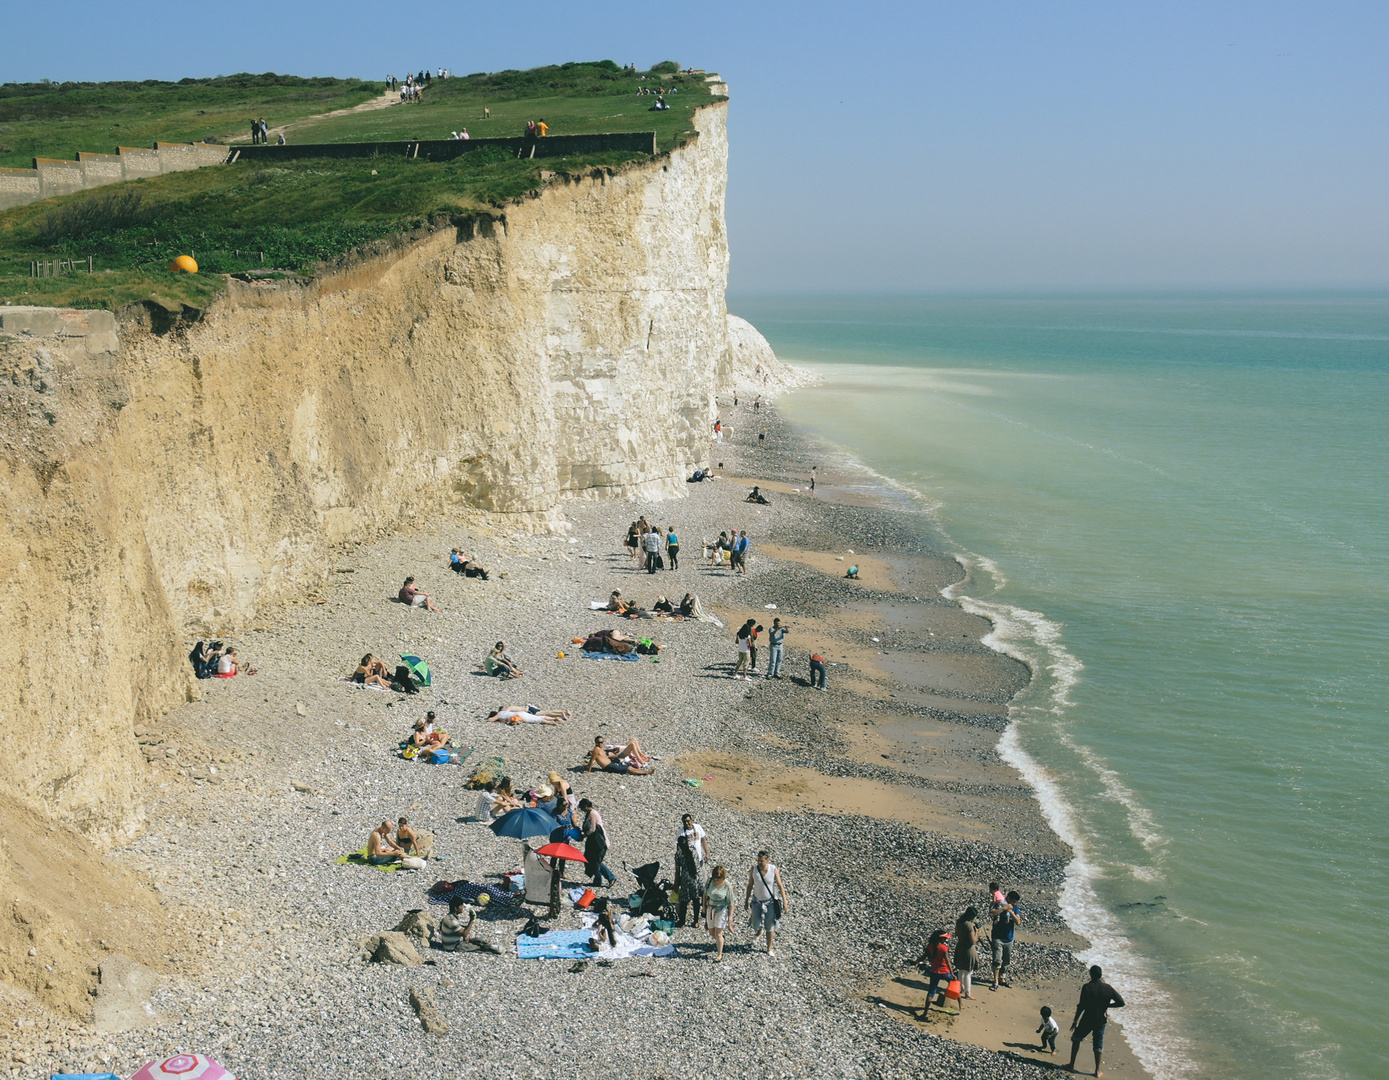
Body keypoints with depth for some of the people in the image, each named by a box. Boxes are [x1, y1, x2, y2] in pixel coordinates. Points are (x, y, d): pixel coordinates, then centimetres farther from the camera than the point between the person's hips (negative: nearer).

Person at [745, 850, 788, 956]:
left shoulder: (774, 870, -16)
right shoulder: (753, 870, -14)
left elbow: (780, 886, -8)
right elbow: (750, 885, -1)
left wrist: (785, 901, -9)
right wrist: (747, 901, 6)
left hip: (770, 902, -1)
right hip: (757, 901, 1)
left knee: (769, 927, 8)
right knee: (757, 926, -2)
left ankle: (769, 949, 26)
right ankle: (759, 930, 37)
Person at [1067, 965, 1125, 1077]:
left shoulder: (1086, 987, -16)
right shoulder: (1108, 988, -8)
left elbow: (1081, 1006, -14)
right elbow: (1121, 1003, -5)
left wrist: (1075, 1020, -4)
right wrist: (1107, 1005, 7)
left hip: (1087, 1020, -2)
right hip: (1101, 1020, 2)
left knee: (1076, 1039, 18)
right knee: (1098, 1045, 17)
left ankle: (1071, 1065, 19)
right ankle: (1097, 1072, 21)